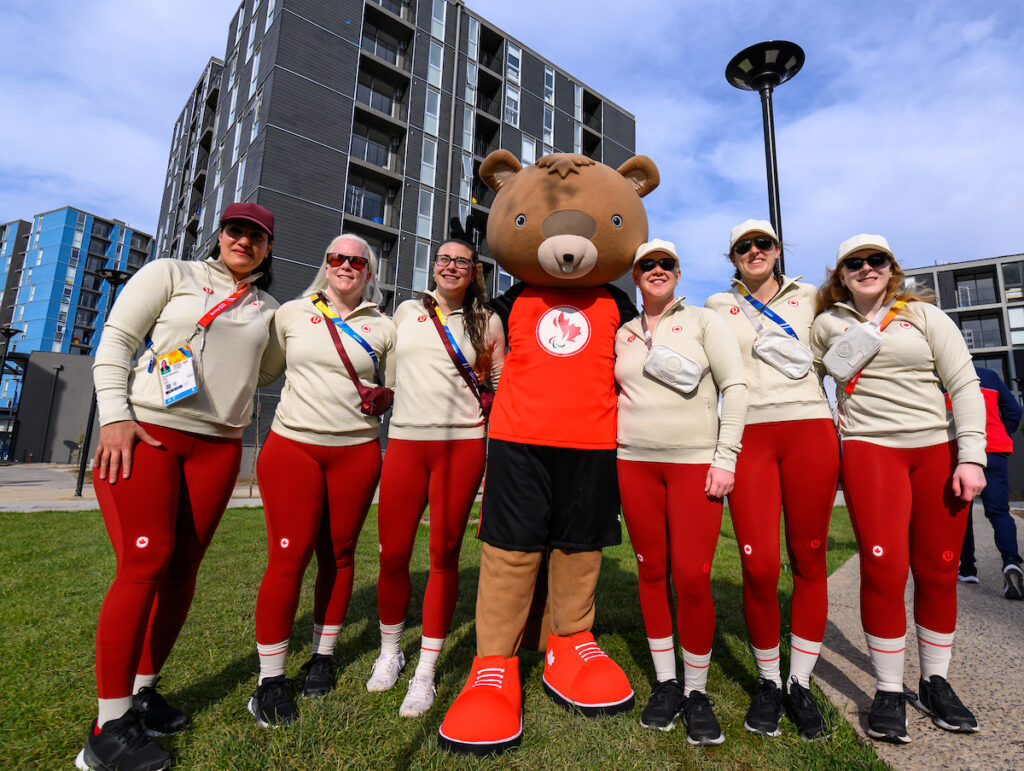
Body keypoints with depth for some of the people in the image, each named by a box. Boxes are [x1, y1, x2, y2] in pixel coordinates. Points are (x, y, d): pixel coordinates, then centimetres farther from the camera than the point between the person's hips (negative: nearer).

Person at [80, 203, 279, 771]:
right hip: (141, 433, -4)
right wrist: (116, 415, -10)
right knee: (145, 562, -11)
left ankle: (142, 691, 21)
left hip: (217, 446, 4)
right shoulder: (170, 274, 8)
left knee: (182, 567, 4)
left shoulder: (268, 309, 18)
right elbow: (115, 341, 1)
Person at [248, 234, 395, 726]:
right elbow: (261, 369, 17)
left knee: (338, 555, 9)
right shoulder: (292, 314, 10)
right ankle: (270, 678, 15)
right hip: (292, 445, 0)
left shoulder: (383, 328, 9)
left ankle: (323, 655, 31)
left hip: (357, 452, 1)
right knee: (288, 556, -2)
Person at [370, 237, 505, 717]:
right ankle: (390, 651, 31)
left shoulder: (487, 323, 8)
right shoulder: (407, 311, 13)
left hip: (462, 444, -1)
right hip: (405, 441, 2)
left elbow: (502, 385, 13)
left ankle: (425, 673, 19)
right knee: (392, 556, 4)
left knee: (444, 556, 2)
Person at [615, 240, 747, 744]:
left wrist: (725, 457, -9)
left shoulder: (704, 321, 5)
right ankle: (666, 683, 24)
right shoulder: (622, 334, 13)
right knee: (652, 572, 8)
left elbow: (735, 386, -2)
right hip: (635, 462, 3)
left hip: (696, 461, -3)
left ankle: (696, 692, 16)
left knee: (692, 579, -6)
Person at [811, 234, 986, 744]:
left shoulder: (925, 316, 9)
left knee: (938, 571, 5)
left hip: (939, 449, 2)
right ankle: (889, 691, 6)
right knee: (883, 568, -10)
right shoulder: (826, 325, 10)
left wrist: (971, 456, -5)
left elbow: (964, 385, 4)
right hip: (869, 449, -1)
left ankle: (935, 683, 25)